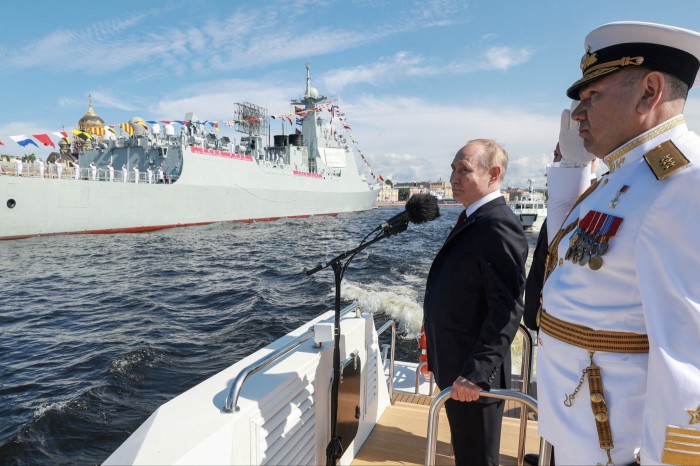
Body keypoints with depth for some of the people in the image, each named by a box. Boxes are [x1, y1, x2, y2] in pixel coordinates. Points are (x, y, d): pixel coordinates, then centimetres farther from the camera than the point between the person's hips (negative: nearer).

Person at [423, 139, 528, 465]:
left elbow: (507, 309, -26)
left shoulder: (499, 226, -21)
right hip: (455, 368, 9)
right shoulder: (471, 219, 9)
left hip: (474, 375, -9)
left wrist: (477, 373, -27)